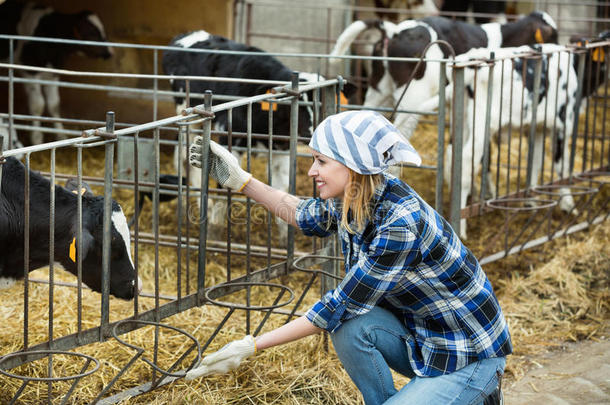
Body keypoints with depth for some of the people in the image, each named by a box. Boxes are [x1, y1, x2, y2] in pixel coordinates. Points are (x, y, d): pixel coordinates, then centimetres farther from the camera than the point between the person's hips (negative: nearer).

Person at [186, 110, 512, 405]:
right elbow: (308, 217, 18)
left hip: (471, 357, -7)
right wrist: (239, 180, 11)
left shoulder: (402, 224, -31)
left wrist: (252, 345, -21)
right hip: (419, 337, 7)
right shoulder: (352, 200, -6)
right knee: (350, 327, -18)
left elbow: (341, 306, -25)